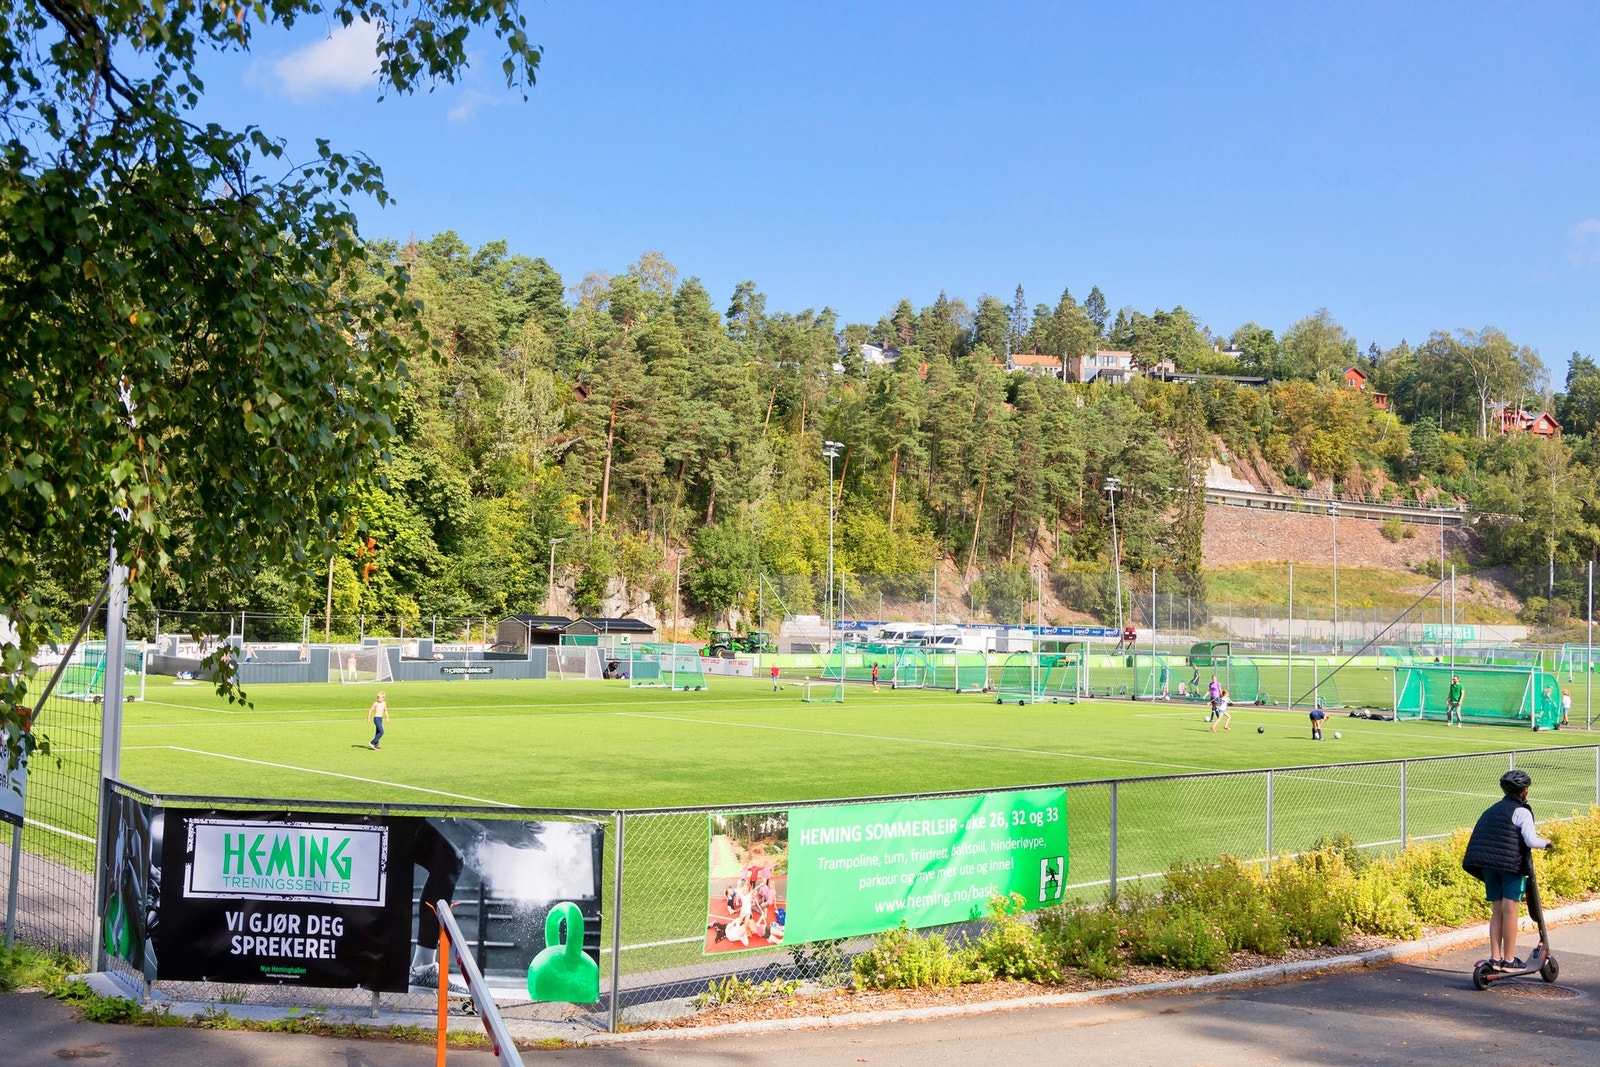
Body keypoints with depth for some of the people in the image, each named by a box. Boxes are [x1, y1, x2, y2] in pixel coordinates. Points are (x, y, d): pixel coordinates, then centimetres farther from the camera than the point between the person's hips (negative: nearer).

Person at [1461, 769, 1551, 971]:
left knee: (1497, 911, 10)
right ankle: (1509, 960, 2)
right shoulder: (1521, 811, -3)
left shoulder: (1492, 809, 18)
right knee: (1509, 910, -2)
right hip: (1512, 864, -6)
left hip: (1488, 865, 6)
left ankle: (1495, 957, 7)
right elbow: (1531, 841, -14)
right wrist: (1545, 842, 6)